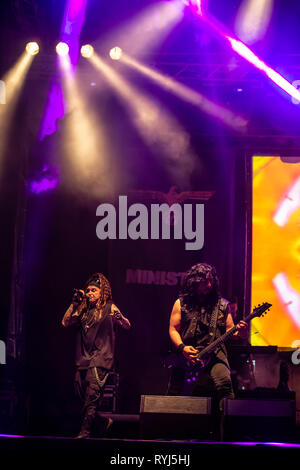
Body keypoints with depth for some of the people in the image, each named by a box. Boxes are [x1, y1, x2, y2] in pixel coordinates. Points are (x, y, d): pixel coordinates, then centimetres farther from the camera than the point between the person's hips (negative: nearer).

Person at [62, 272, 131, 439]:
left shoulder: (109, 308, 2)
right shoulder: (84, 309, 17)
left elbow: (127, 326, -9)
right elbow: (65, 323, 10)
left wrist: (120, 317, -32)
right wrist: (74, 303, 5)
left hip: (100, 359, -6)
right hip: (83, 360, 6)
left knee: (92, 397, -14)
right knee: (83, 396, 9)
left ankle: (85, 432, -18)